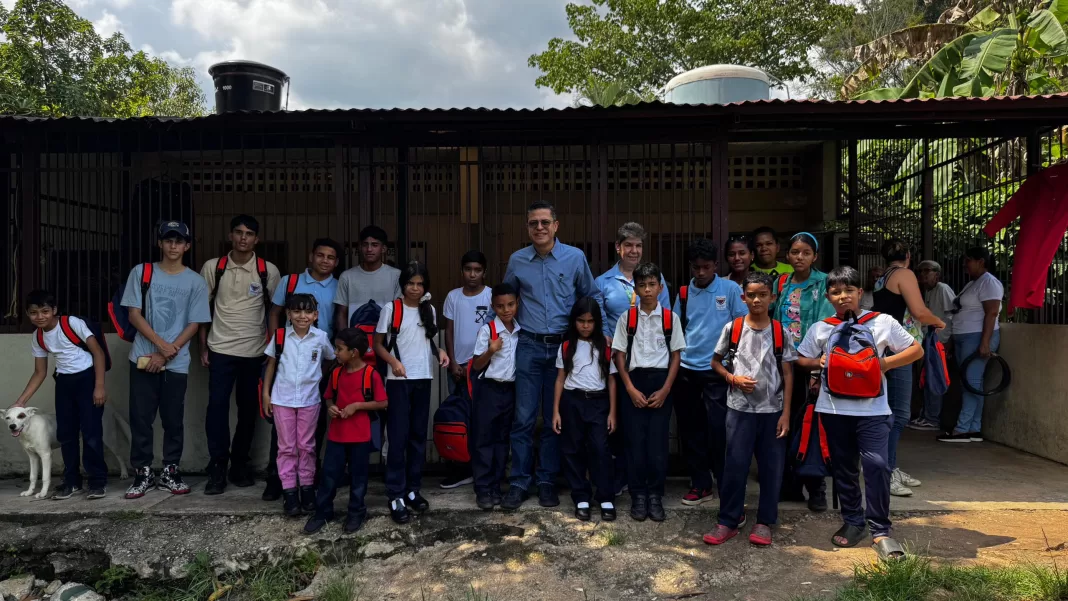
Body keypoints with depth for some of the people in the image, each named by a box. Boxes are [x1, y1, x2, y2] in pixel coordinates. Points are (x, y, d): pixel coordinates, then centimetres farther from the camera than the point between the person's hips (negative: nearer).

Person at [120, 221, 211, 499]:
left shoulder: (196, 281, 1)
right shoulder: (141, 272, 2)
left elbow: (194, 324, 0)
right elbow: (134, 314, -1)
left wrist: (167, 354, -8)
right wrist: (161, 344, -12)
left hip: (177, 363, 0)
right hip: (143, 357, 0)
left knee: (173, 419, 6)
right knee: (141, 417, 3)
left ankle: (170, 472, 19)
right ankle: (143, 473, 15)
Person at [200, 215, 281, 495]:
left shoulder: (268, 271, -1)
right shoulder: (212, 267, 0)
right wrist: (203, 347, 2)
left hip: (255, 351, 1)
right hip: (221, 349, 0)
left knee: (249, 409, 8)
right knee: (217, 407, -5)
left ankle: (240, 464, 22)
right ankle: (218, 468, 4)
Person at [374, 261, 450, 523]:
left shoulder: (429, 310, 9)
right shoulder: (391, 308, -4)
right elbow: (378, 344, -2)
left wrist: (439, 351, -2)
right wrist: (393, 361, -19)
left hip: (423, 379, 4)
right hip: (399, 381, -4)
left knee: (418, 435, 9)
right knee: (398, 436, -4)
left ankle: (413, 489, 20)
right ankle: (396, 495, 2)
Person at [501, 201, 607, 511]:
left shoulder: (575, 257, -1)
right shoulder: (516, 261, 3)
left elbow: (593, 296, 9)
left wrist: (600, 330, 1)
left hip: (564, 346, 0)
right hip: (529, 346, 0)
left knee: (555, 418, 9)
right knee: (524, 418, 0)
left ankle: (547, 481, 21)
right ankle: (519, 482, 12)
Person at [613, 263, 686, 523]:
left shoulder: (670, 318, 1)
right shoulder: (626, 318, 2)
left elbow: (676, 355, 2)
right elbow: (619, 355, 2)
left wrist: (665, 390, -6)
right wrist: (631, 388, -6)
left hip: (661, 383, 0)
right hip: (634, 383, 0)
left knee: (657, 442, 0)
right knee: (635, 441, 2)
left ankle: (655, 495, 13)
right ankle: (638, 495, 14)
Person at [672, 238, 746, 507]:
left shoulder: (731, 289, -2)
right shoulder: (684, 293, 8)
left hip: (717, 370, -4)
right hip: (686, 369, 4)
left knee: (718, 428, -6)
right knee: (690, 428, 10)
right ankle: (701, 484, 24)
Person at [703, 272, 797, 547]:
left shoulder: (780, 331, -1)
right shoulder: (732, 328, -1)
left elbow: (787, 374, 1)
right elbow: (716, 362, 9)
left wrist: (786, 413, -4)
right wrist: (733, 378, -10)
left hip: (772, 409, 1)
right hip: (739, 408, 0)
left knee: (771, 466, 7)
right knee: (735, 464, 2)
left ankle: (764, 521, 21)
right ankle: (728, 520, 14)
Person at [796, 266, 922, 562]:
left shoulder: (883, 323, -1)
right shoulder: (820, 329, 5)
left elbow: (917, 350, 5)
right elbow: (801, 359, 15)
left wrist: (886, 362, -11)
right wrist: (819, 362, -6)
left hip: (872, 408, -2)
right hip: (833, 407, 3)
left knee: (876, 464, -13)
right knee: (843, 467, 12)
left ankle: (880, 531, 1)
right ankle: (853, 521, 29)